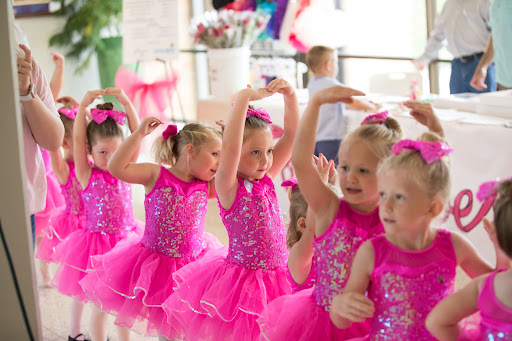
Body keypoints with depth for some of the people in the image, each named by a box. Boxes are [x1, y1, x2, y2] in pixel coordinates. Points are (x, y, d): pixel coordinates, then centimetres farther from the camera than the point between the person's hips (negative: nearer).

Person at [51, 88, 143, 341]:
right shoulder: (86, 175, -8)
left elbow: (136, 134, -9)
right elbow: (77, 139, -18)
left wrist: (126, 102, -19)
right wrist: (83, 106, -25)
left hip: (126, 240, 3)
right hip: (98, 245, -3)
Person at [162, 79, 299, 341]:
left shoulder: (266, 178, 5)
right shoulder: (229, 188, -11)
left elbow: (291, 134, 2)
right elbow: (229, 147, -30)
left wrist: (289, 95, -11)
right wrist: (243, 99, -31)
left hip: (278, 277, 5)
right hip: (241, 281, -5)